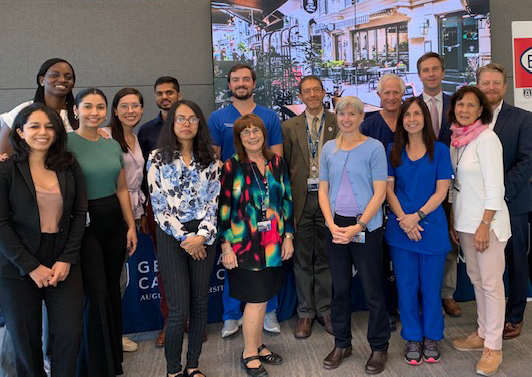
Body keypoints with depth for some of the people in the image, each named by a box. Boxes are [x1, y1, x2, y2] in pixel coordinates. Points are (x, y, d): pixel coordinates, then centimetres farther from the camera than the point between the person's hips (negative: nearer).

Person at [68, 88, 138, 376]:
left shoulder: (113, 145, 7)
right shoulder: (66, 143, -9)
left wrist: (131, 226, 10)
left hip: (114, 222, 5)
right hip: (84, 224, -5)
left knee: (112, 290, 14)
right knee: (96, 295, -3)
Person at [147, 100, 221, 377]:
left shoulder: (209, 159, 5)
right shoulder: (158, 158, -1)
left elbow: (214, 200, 1)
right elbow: (158, 205, -5)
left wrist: (202, 235, -12)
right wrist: (185, 238, -9)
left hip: (203, 237, 3)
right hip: (172, 237, -2)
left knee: (200, 303, 8)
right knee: (179, 309, -5)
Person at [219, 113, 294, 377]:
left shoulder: (277, 163, 7)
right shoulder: (231, 166, -6)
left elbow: (287, 200, 10)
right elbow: (223, 207, -8)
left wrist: (288, 236, 6)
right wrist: (225, 246, -11)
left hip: (273, 244, 4)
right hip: (245, 244, -4)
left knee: (261, 298, 13)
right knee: (256, 300, 0)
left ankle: (257, 346, 31)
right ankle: (249, 354, 18)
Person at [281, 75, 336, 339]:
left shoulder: (337, 124, 5)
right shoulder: (289, 127, 7)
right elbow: (283, 165, 5)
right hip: (300, 198, 1)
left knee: (325, 257, 9)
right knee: (302, 258, 7)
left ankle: (325, 310, 23)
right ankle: (305, 313, 20)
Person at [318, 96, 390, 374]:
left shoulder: (374, 147, -4)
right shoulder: (328, 149, 8)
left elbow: (380, 192, -8)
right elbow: (323, 190, 9)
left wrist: (357, 226, -15)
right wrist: (331, 224, -5)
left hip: (366, 226, -4)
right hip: (335, 227, 4)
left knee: (373, 289, 3)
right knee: (339, 288, 13)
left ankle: (379, 348, 22)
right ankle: (341, 344, 29)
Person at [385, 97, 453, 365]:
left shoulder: (440, 150, 0)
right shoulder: (393, 151, 5)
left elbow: (441, 191, -5)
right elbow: (388, 189, 2)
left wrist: (417, 216, -16)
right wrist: (403, 220, -11)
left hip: (432, 228, -1)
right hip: (400, 230, 1)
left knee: (431, 286, 7)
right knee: (406, 286, 8)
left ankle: (432, 337, 26)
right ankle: (413, 338, 24)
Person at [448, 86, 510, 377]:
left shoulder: (487, 138, -13)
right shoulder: (456, 140, 8)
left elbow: (495, 188, -15)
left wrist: (484, 226, -17)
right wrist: (453, 220, 12)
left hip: (488, 221, -7)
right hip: (465, 221, 7)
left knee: (491, 283, 0)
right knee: (476, 279, 14)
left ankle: (493, 347, 11)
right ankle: (483, 334, 28)